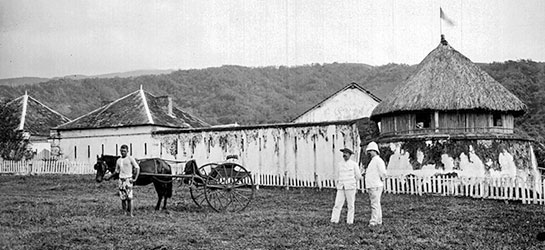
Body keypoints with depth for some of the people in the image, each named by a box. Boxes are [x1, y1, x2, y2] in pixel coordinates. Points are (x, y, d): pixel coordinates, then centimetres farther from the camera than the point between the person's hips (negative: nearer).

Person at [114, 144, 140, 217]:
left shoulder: (130, 158, -2)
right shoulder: (118, 160, 13)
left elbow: (137, 168, -3)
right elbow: (117, 171, 24)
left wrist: (135, 178, -7)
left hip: (128, 179, -5)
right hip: (121, 180, 5)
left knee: (129, 198, -10)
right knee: (122, 198, 4)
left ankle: (131, 214, -7)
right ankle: (125, 213, 12)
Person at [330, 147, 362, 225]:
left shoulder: (354, 164, 0)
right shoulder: (339, 164, 9)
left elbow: (358, 176, 7)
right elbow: (336, 176, 19)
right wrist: (337, 185, 16)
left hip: (350, 187, -2)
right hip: (341, 188, 2)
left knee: (350, 205, 1)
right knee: (337, 204, -6)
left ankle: (350, 221, 8)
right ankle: (334, 221, -7)